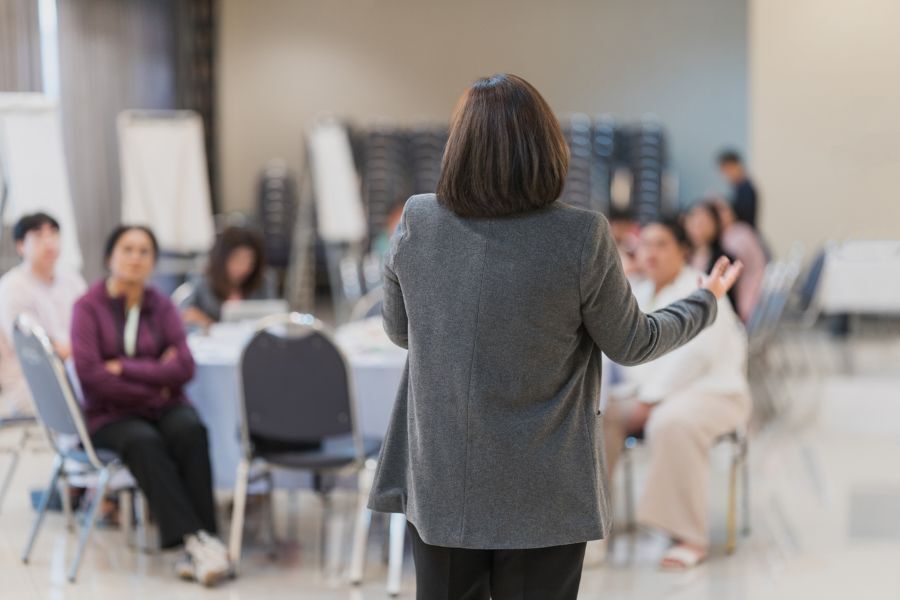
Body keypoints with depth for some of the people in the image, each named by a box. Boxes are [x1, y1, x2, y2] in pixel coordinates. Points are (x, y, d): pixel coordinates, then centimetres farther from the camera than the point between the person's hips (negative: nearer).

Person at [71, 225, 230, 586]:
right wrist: (153, 382, -9)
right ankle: (195, 540, -41)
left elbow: (184, 368, -4)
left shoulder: (162, 307, 10)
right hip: (111, 415, -2)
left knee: (190, 430, -32)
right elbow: (89, 372, -12)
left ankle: (197, 552, -37)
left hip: (164, 407, 2)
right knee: (144, 442, -36)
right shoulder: (88, 307, 1)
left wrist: (124, 368, -12)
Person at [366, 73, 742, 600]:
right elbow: (631, 345, -4)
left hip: (439, 485, 2)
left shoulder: (416, 221, -9)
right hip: (542, 498, -2)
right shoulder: (583, 237, -17)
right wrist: (708, 300, 14)